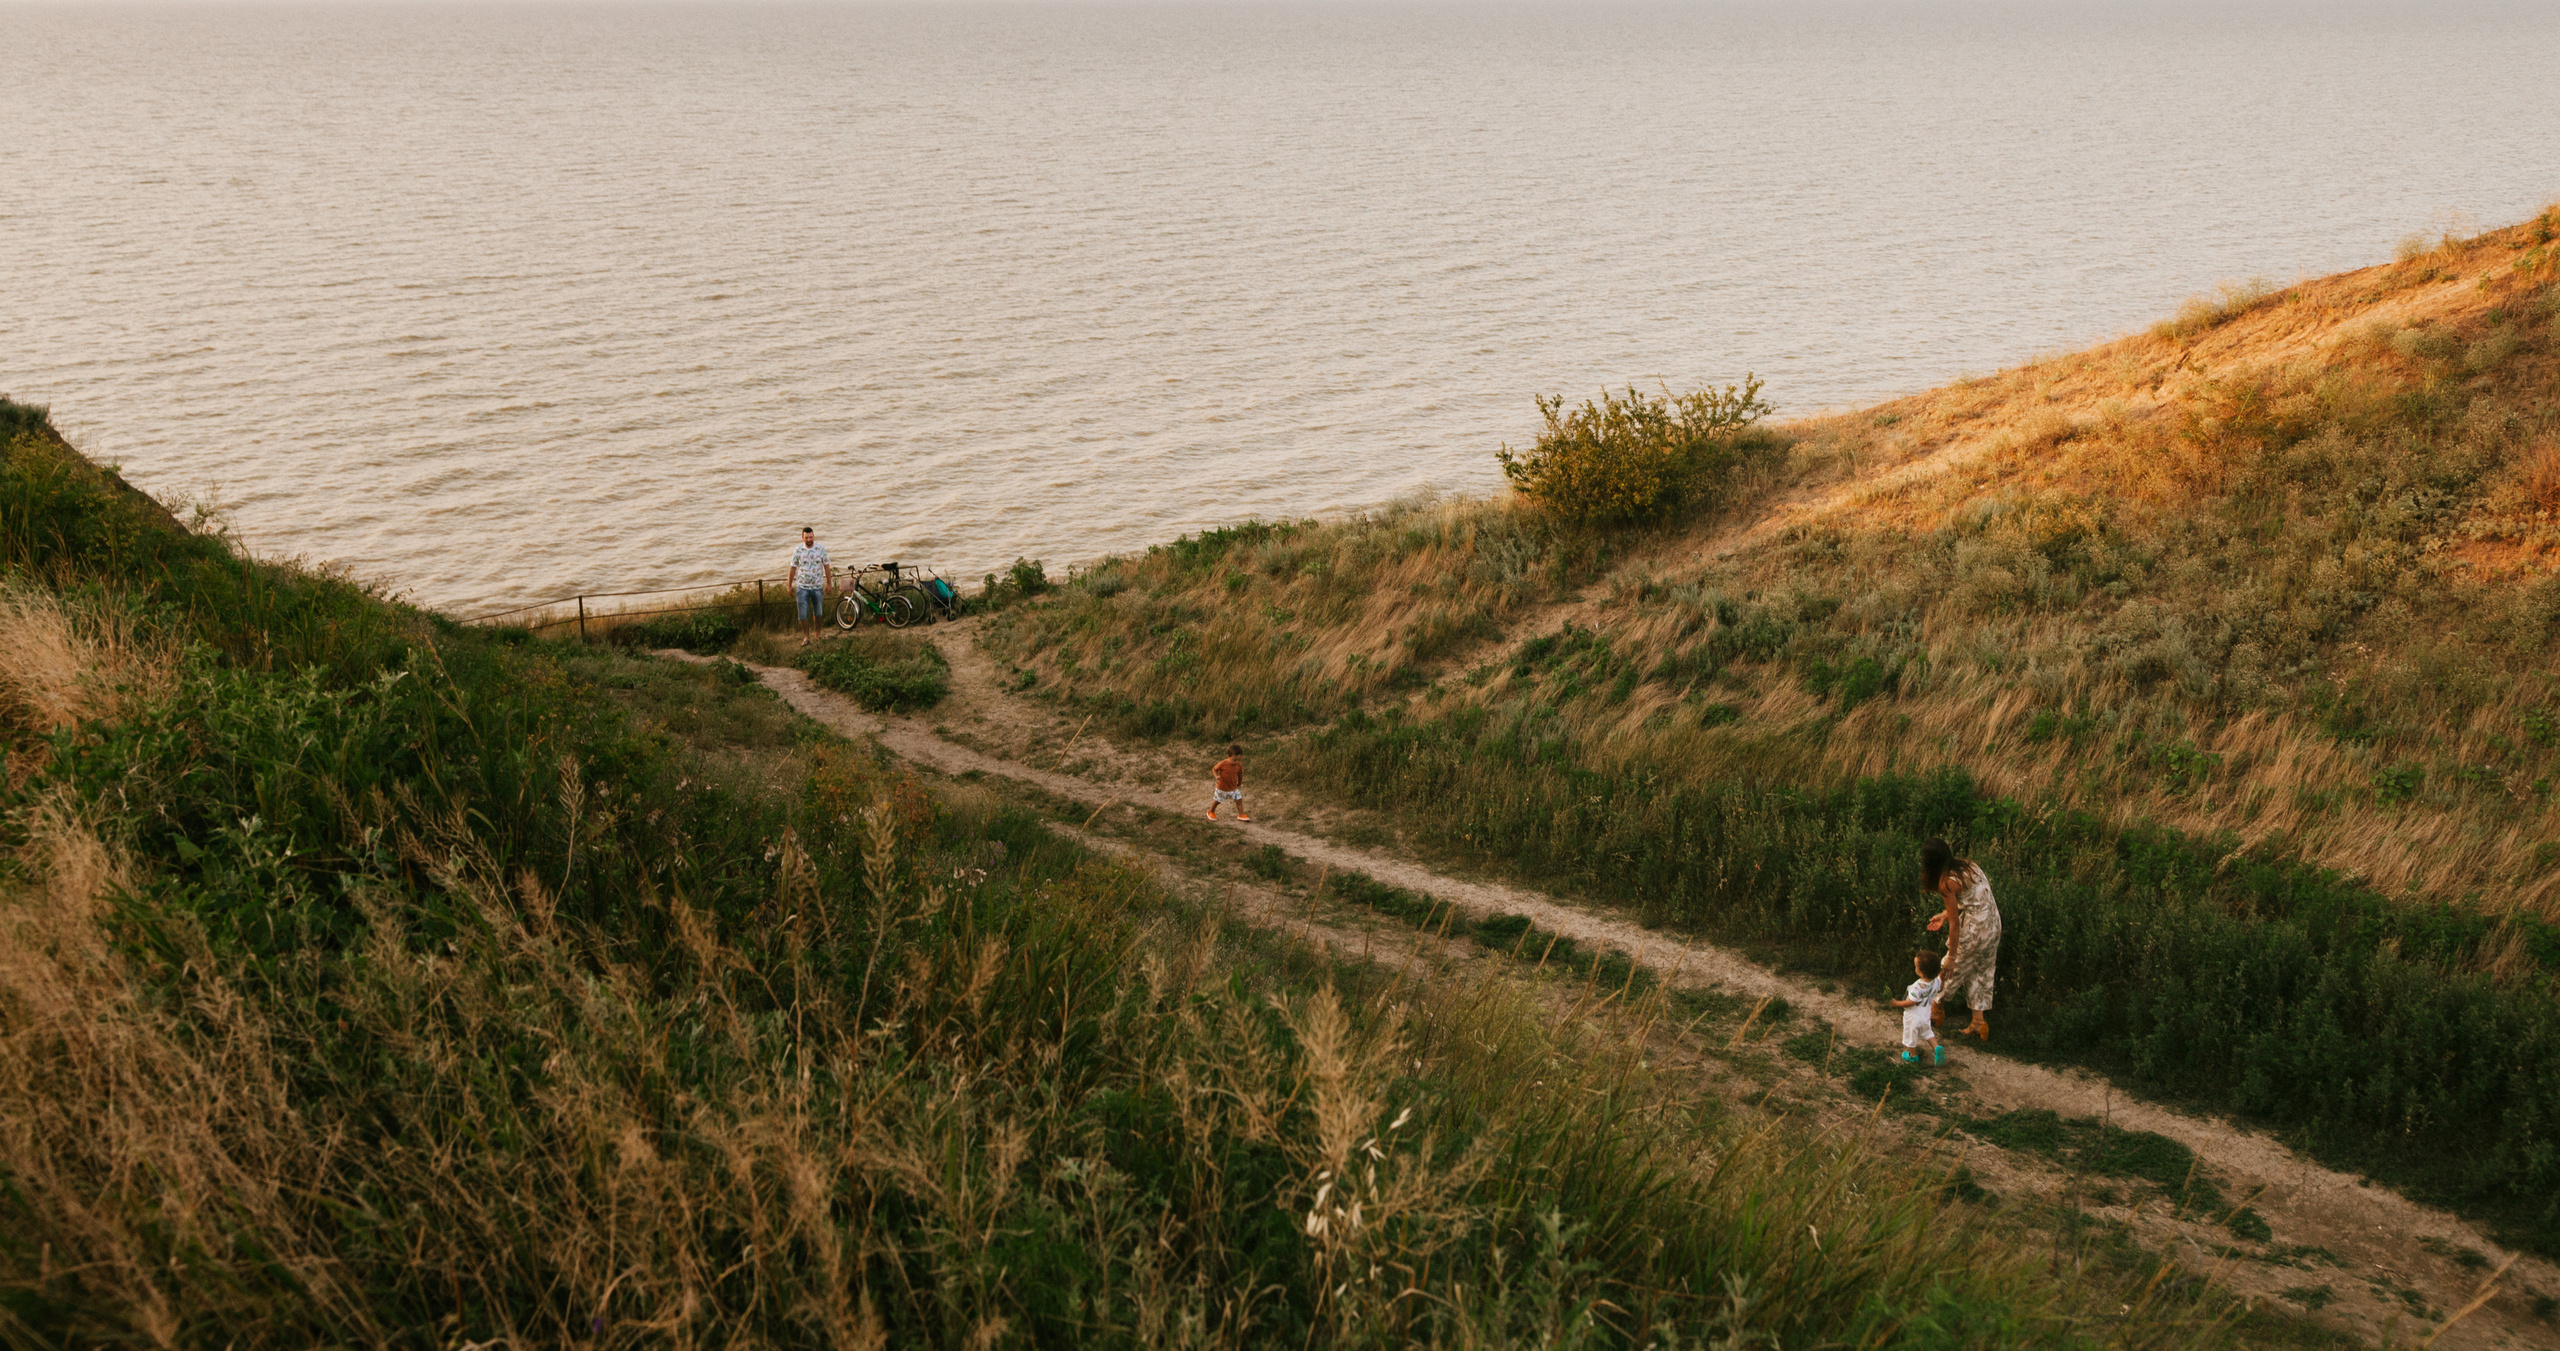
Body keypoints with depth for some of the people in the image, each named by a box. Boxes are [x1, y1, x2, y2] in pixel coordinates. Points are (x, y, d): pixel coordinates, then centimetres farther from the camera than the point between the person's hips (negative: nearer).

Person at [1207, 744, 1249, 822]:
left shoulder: (1239, 765, -14)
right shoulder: (1222, 764, -27)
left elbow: (1240, 775, 3)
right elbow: (1214, 769, -12)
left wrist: (1239, 784, 16)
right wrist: (1217, 776, -32)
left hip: (1233, 788, 3)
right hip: (1222, 788, -3)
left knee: (1239, 800, 1)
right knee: (1216, 801, 16)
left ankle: (1241, 815, 16)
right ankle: (1211, 812, 41)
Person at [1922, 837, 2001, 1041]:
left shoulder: (1946, 883, -20)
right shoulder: (1968, 864, 3)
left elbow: (1955, 924, -17)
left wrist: (1951, 956, -9)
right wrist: (1945, 914, 22)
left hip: (1975, 929, -8)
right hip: (1993, 922, 8)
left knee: (1953, 970, 15)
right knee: (1981, 973, 20)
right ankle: (1979, 1022, 24)